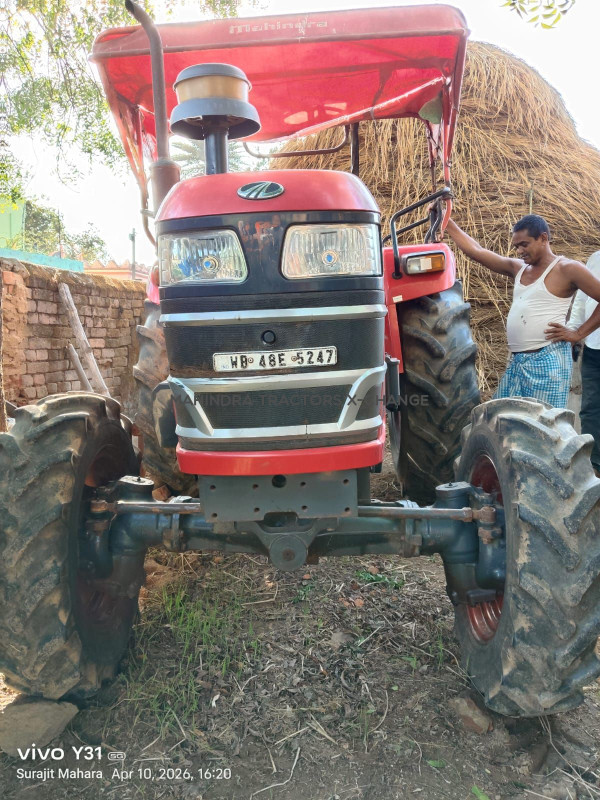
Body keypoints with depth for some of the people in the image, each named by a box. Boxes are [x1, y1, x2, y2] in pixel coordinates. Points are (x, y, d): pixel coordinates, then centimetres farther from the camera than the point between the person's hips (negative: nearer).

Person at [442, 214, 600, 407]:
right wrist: (446, 222, 10)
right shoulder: (518, 268, 14)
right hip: (516, 361, 7)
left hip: (547, 360, -7)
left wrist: (579, 333, -9)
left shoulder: (567, 269, -5)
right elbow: (475, 251, 12)